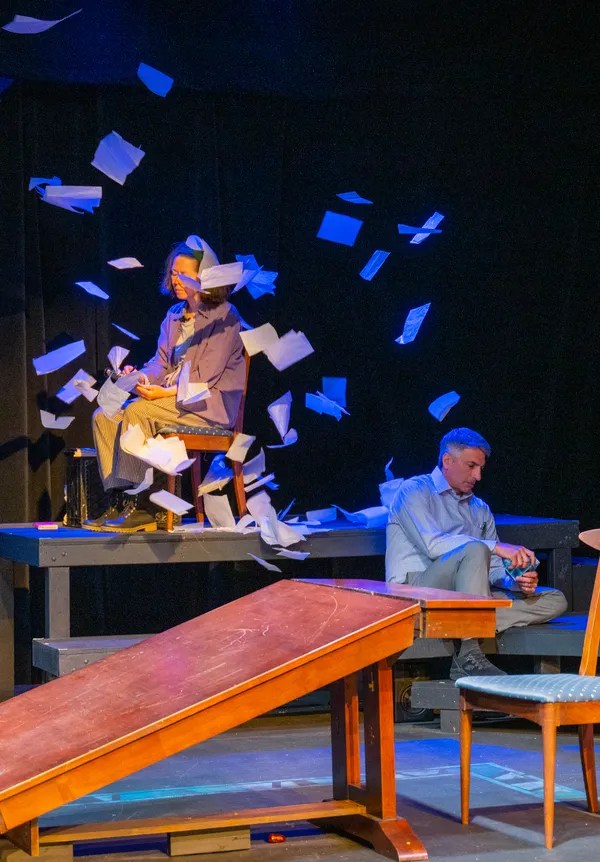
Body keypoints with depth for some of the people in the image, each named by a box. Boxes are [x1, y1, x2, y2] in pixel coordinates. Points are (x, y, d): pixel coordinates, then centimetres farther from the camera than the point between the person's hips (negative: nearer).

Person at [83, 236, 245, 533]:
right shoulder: (174, 316, 18)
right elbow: (161, 363, 14)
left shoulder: (223, 316, -6)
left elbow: (205, 376, -13)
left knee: (137, 412, -30)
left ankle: (134, 505, -30)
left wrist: (166, 392, -22)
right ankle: (118, 501, -19)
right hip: (170, 397, 8)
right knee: (104, 416, -12)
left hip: (209, 405, -8)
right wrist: (141, 377, -8)